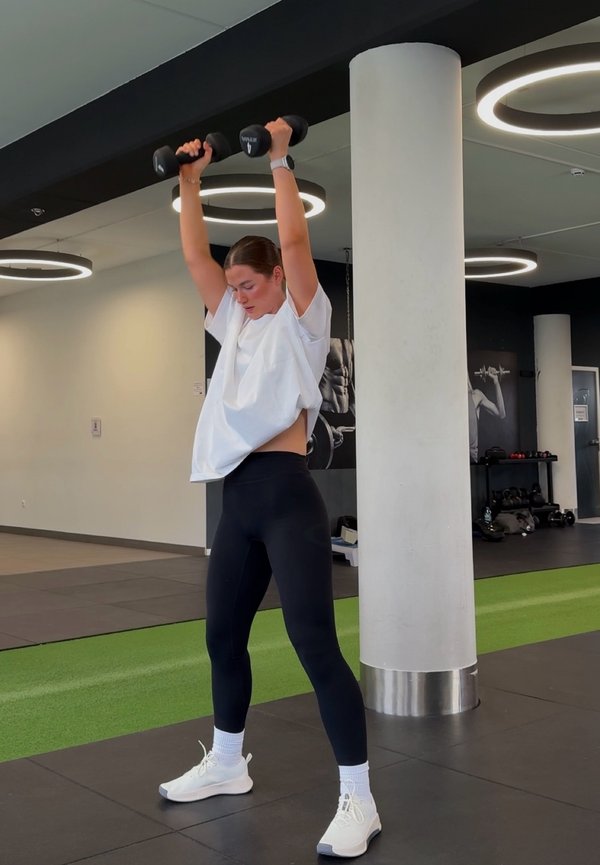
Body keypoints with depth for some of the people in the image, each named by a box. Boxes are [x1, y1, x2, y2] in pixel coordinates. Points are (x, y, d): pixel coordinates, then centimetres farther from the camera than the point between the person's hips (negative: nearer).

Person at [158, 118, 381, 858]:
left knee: (314, 641, -10)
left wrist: (280, 163, -6)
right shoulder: (235, 323, 19)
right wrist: (190, 180, 17)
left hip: (287, 494, -8)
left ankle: (358, 801, -3)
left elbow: (295, 242, -11)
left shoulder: (301, 319, 1)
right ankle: (226, 763, 34)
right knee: (223, 636, 16)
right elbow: (195, 255, 18)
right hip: (238, 498, 8)